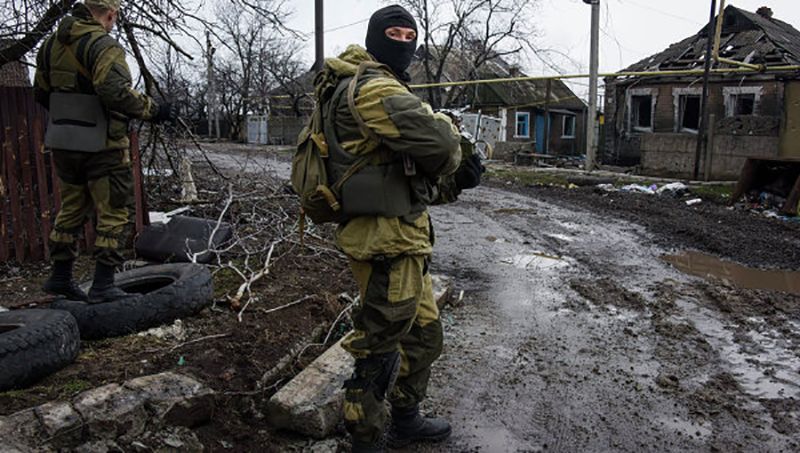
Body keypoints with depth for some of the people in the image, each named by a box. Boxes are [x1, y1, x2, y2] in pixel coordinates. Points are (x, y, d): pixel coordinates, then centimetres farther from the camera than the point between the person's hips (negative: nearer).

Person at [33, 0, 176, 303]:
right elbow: (115, 90, -30)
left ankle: (60, 278, 28)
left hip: (63, 143, 8)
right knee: (113, 214, 2)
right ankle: (102, 286, 3)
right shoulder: (104, 46, -15)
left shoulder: (52, 43, 11)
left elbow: (41, 93, 16)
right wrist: (153, 111, -20)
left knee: (71, 209, 20)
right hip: (102, 146, -8)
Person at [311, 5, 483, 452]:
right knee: (379, 353, 2)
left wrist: (456, 180, 2)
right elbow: (437, 138, -27)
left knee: (425, 334, 22)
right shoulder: (372, 87, -13)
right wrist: (450, 164, -3)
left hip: (403, 236, 11)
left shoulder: (386, 89, 22)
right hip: (387, 241, -11)